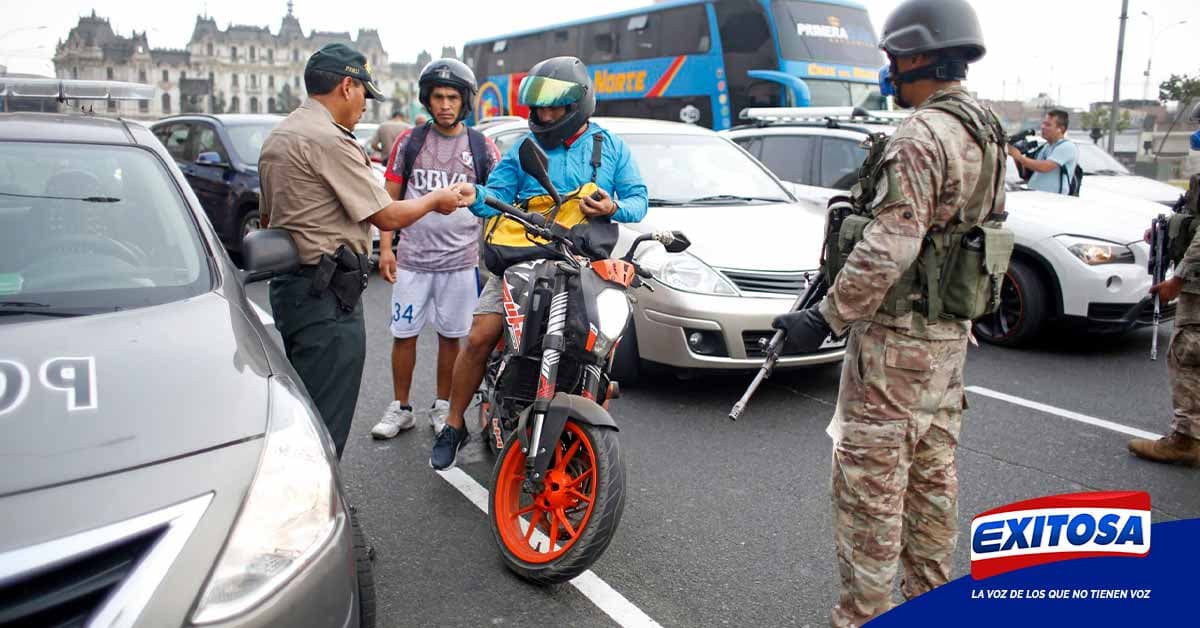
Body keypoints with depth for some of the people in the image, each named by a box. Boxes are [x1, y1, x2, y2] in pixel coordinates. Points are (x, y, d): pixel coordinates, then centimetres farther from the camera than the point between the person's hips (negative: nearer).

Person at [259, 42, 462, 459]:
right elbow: (387, 217, -14)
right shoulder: (330, 140, -16)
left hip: (287, 285, 11)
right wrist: (435, 200, 2)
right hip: (328, 298, -10)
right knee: (325, 424, -5)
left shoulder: (276, 137, 15)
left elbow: (267, 217, 22)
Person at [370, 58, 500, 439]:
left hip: (460, 261, 0)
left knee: (450, 336, 9)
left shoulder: (481, 147, 3)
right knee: (404, 334, 5)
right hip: (411, 259, 1)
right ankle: (400, 408, 20)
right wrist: (385, 247, -2)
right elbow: (390, 198, 7)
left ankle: (443, 408, 24)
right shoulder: (409, 142, 4)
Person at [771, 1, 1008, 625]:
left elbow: (890, 247, -25)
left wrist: (825, 316, -20)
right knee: (931, 473, 18)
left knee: (870, 478, -2)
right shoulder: (985, 133, 13)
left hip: (896, 336, -10)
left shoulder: (921, 135, -18)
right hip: (949, 333, 10)